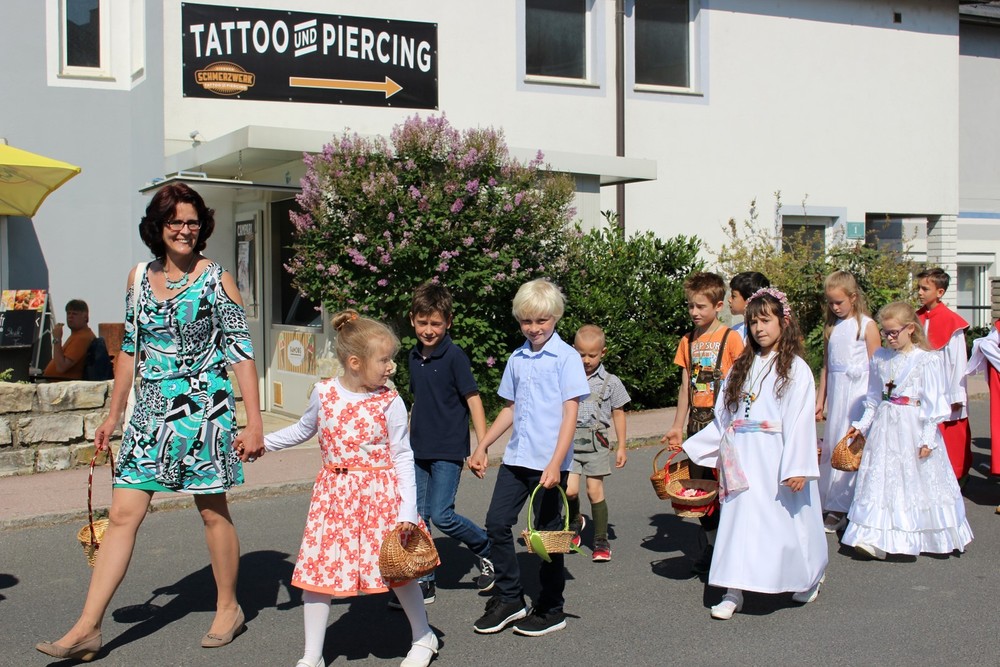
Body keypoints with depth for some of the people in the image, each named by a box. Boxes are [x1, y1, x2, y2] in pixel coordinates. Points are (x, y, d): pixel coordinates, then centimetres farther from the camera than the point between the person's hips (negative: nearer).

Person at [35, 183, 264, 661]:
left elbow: (241, 353, -6)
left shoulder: (216, 279, -4)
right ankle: (87, 628, 3)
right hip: (151, 411, 4)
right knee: (122, 514, 0)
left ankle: (228, 608, 25)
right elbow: (130, 348, 16)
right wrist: (113, 415, 17)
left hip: (205, 408, -4)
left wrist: (254, 423, -10)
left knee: (213, 512, 6)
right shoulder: (139, 278, 9)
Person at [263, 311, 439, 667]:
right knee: (315, 569, 1)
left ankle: (424, 638, 31)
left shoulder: (389, 402, -10)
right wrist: (261, 442, 17)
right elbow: (304, 429, 18)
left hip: (380, 494, -2)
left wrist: (408, 510, -13)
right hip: (334, 494, 3)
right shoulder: (323, 392, -4)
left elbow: (402, 457, -7)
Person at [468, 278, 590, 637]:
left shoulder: (566, 357, -7)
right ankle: (508, 598, 20)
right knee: (497, 523, 4)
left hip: (549, 462, -6)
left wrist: (556, 464, -21)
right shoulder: (517, 359, 10)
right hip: (515, 458, 6)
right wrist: (482, 447, 16)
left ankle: (550, 610, 18)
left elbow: (570, 414, -12)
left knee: (547, 533, 3)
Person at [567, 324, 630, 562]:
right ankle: (575, 521, 24)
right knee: (570, 490, -10)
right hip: (570, 440, 1)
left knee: (595, 491, 0)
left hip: (597, 442, 0)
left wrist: (621, 446, 9)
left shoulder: (610, 382, 3)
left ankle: (601, 541, 14)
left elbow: (618, 414, 10)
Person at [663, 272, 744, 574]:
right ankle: (712, 543, 19)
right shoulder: (688, 342, 10)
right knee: (700, 483, 8)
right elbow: (685, 386, 13)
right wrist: (677, 426, 11)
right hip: (697, 422, 5)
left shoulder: (730, 338, -5)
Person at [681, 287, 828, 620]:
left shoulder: (795, 368, -4)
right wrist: (692, 447, 14)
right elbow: (724, 418, 16)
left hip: (776, 461, -4)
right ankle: (734, 591, 4)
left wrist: (797, 468, -18)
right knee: (739, 519, 0)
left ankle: (810, 577, 31)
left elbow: (800, 421, -11)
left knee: (786, 521, 5)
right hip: (742, 461, 5)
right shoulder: (742, 367, 13)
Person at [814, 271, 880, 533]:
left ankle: (839, 507, -1)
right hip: (836, 392, 6)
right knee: (832, 445, 6)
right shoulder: (831, 328, 13)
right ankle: (832, 506, 13)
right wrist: (820, 401, 18)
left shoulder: (866, 325, -4)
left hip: (859, 391, -6)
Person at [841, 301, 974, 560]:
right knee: (881, 480, 0)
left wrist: (928, 439, -12)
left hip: (913, 429, -4)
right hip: (884, 429, 4)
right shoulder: (879, 358, 6)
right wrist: (862, 424, 10)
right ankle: (876, 539, 1)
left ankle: (937, 537, 20)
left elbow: (933, 404, -9)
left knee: (918, 481, 3)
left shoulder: (927, 360, -9)